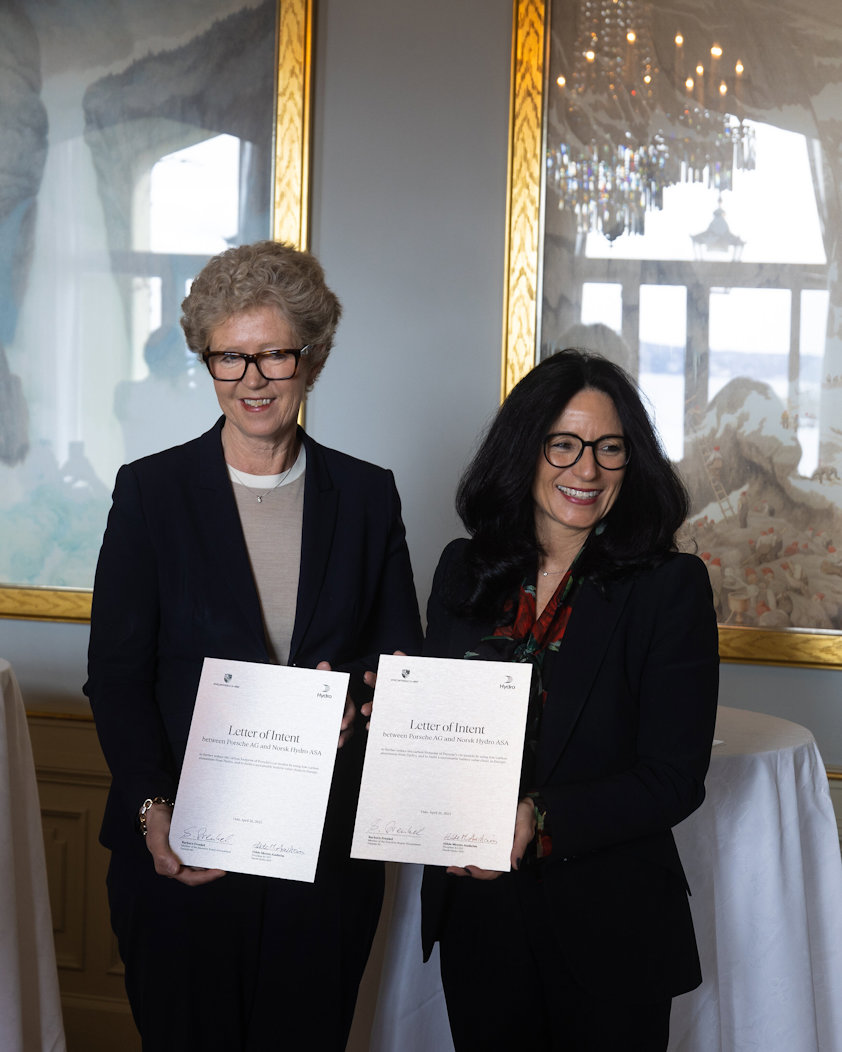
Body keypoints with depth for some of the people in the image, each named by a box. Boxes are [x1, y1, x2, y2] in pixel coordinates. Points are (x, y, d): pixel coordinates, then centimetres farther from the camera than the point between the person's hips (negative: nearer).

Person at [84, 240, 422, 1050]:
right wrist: (154, 812, -15)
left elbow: (404, 659, 9)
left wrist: (355, 695, -14)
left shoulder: (367, 496, 6)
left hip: (329, 853, 2)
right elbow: (115, 672, -3)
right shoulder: (152, 490, -1)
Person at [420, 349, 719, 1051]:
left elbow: (675, 778, -14)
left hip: (611, 926, -3)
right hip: (476, 909, 3)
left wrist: (539, 819, -27)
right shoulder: (464, 571, 3)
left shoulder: (671, 586, -10)